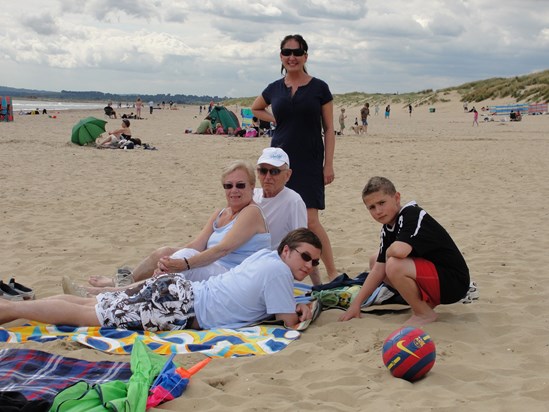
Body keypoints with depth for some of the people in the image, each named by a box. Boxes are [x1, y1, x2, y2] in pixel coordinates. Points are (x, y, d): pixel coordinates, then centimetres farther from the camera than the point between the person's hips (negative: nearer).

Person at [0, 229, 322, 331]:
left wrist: (294, 306, 11)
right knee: (85, 313, -1)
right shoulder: (278, 271, -16)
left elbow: (263, 296, 26)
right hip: (178, 305, -8)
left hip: (177, 289, 8)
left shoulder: (266, 255, 9)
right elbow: (289, 321, -13)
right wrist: (300, 313, 8)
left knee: (89, 305, 12)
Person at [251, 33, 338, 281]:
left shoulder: (319, 88, 0)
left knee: (310, 220, -10)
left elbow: (329, 129, 1)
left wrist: (329, 164, -6)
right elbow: (255, 109, 29)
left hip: (310, 162, -3)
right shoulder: (274, 89, 8)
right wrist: (276, 120, 10)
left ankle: (332, 273, 1)